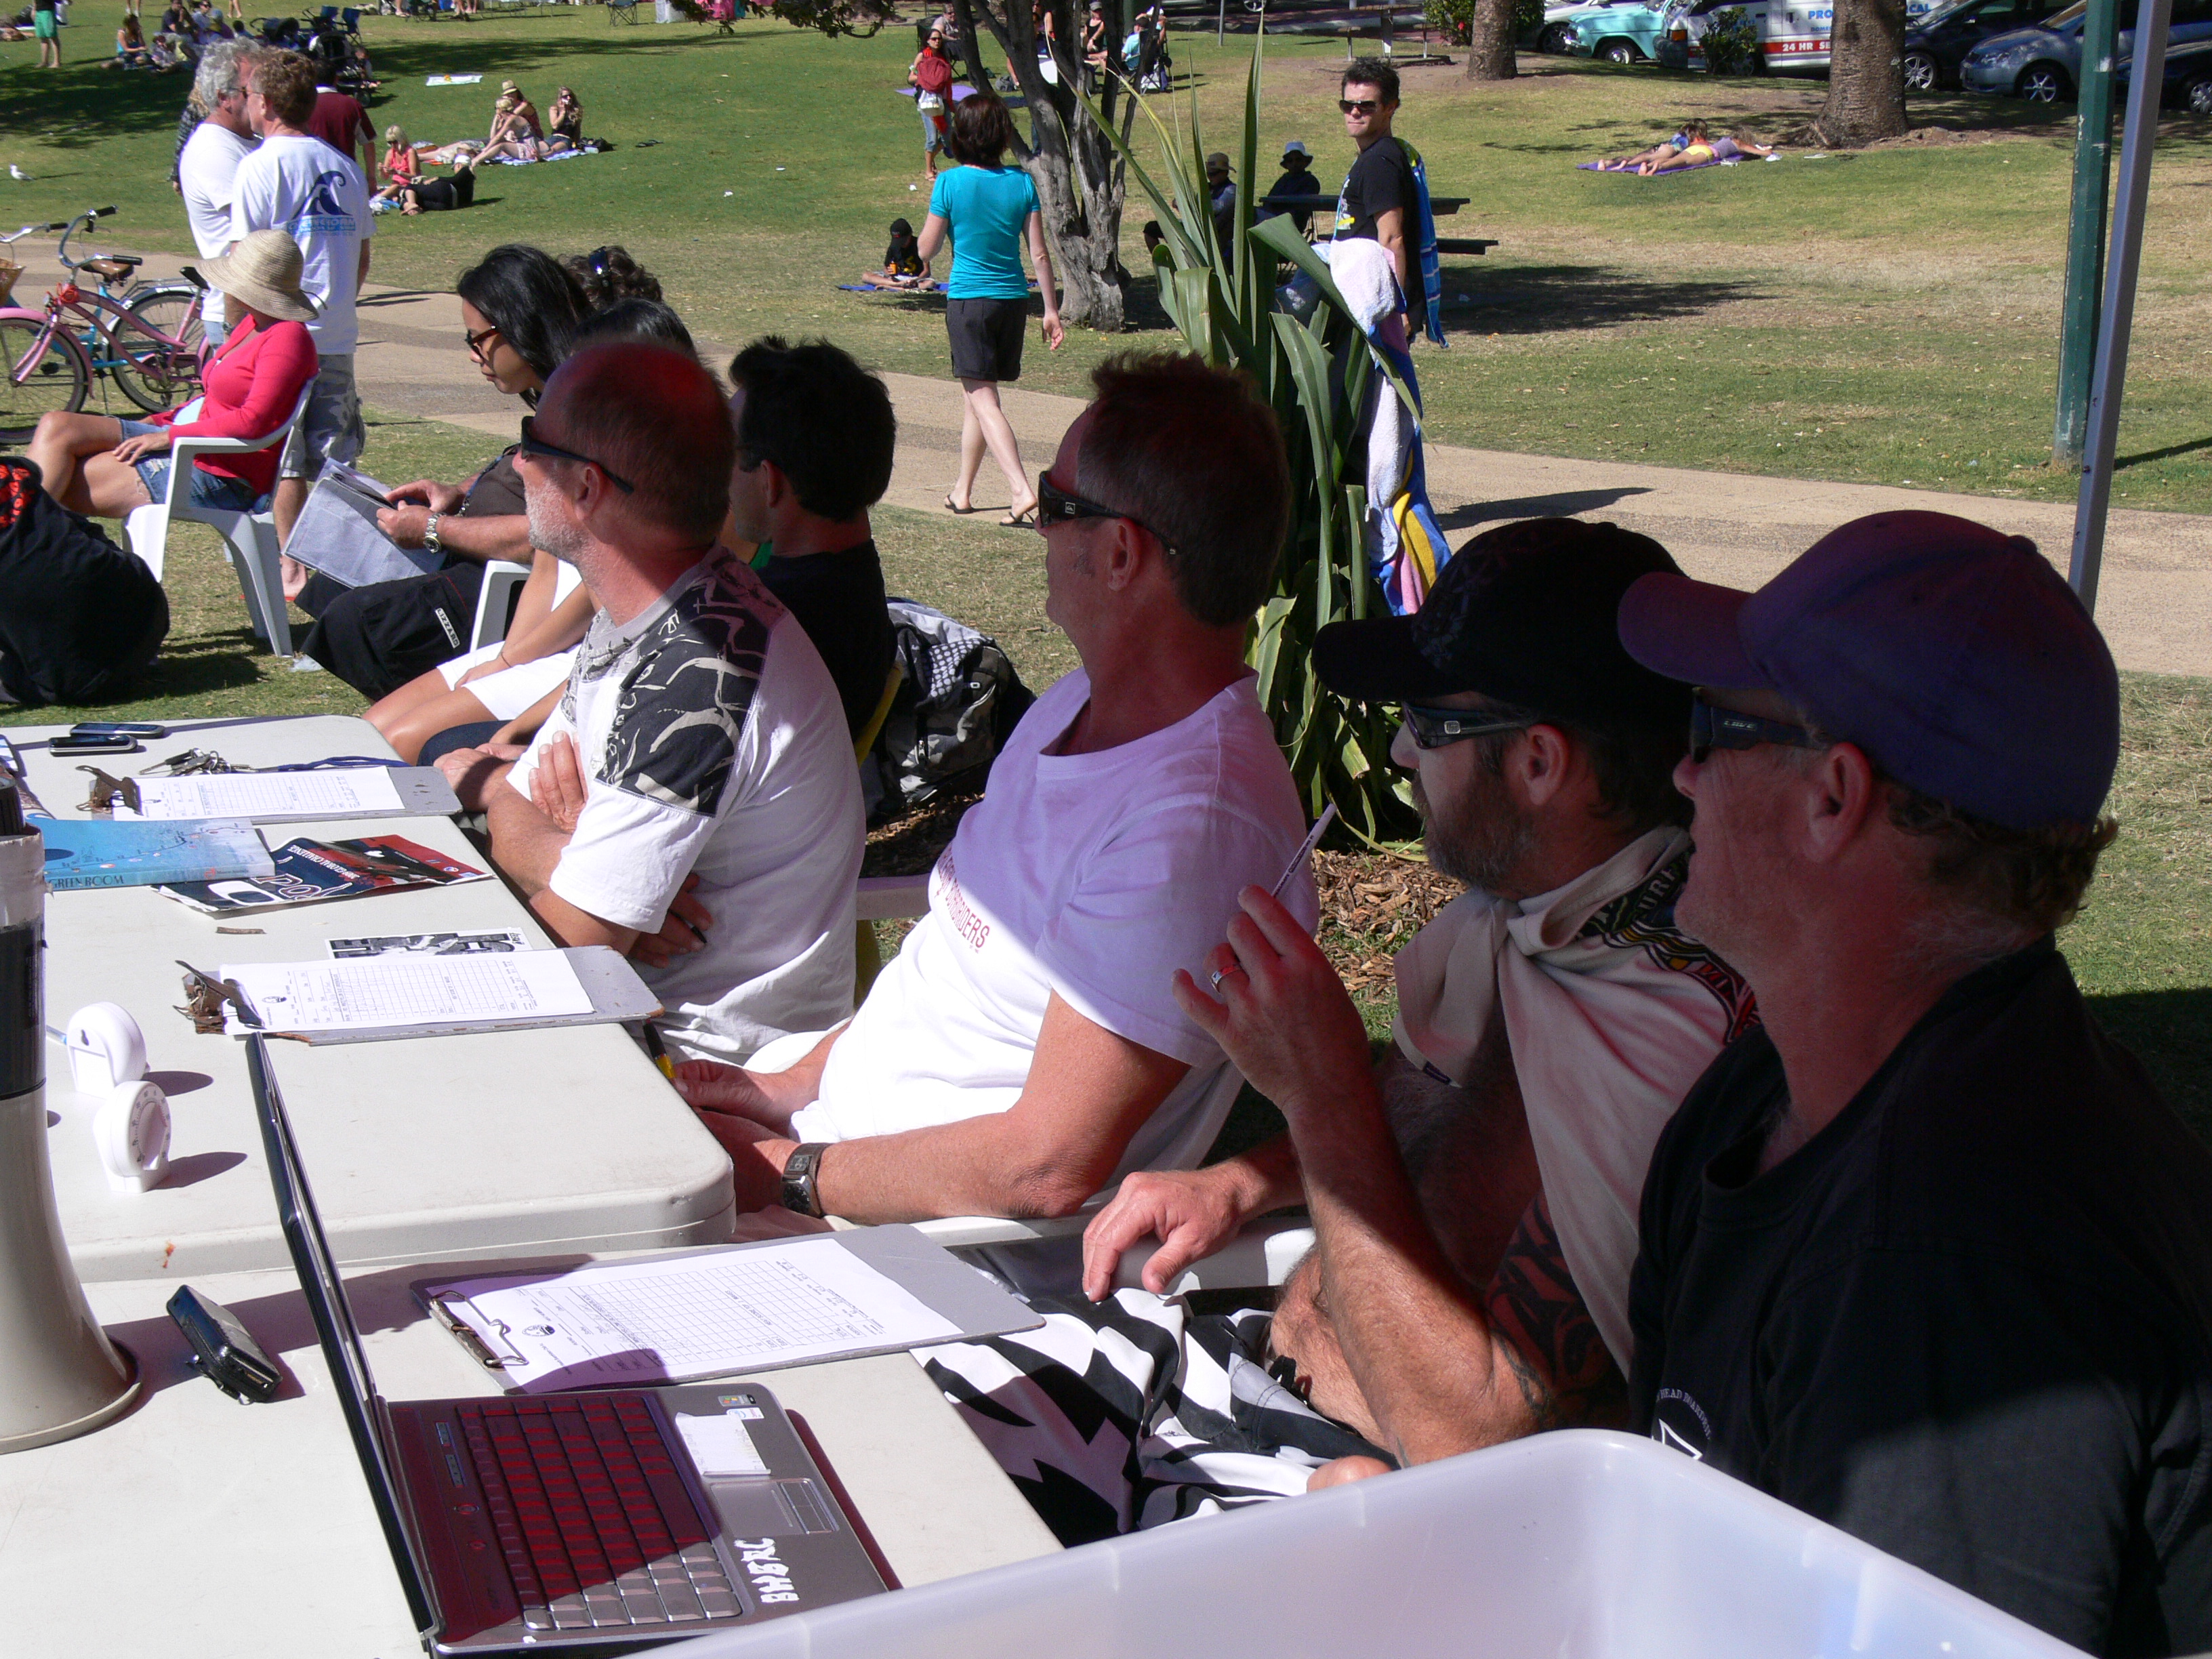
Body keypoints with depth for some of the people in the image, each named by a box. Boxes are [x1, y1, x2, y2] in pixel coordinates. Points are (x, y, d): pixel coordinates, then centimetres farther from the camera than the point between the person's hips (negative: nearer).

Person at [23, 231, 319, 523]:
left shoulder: (287, 338, -16)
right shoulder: (251, 324, 15)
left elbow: (253, 421, -25)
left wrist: (168, 436, -20)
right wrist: (157, 422, 10)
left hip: (217, 478, -10)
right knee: (55, 427, -2)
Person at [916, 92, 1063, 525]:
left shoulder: (951, 183, -10)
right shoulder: (1022, 182, 0)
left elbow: (927, 250, -2)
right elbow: (1039, 253, 0)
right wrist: (1052, 310, 7)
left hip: (968, 300, -5)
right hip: (1014, 300, 5)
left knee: (983, 400, -6)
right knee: (974, 395, 19)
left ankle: (1023, 492, -22)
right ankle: (962, 490, 29)